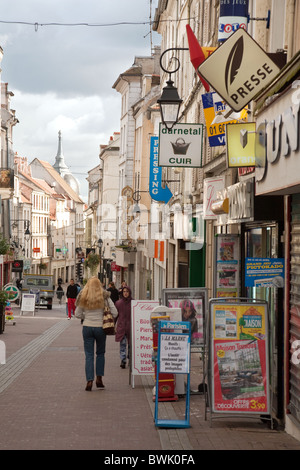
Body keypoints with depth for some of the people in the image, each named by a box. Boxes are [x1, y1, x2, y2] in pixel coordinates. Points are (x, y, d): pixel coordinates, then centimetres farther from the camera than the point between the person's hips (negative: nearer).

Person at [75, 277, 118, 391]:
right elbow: (115, 313, -6)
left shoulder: (83, 297, 0)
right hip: (100, 328, 0)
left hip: (87, 327, 1)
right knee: (100, 353, 17)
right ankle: (99, 378, 13)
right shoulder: (104, 297, -4)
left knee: (89, 355, 5)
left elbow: (77, 314, 3)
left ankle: (89, 381, -3)